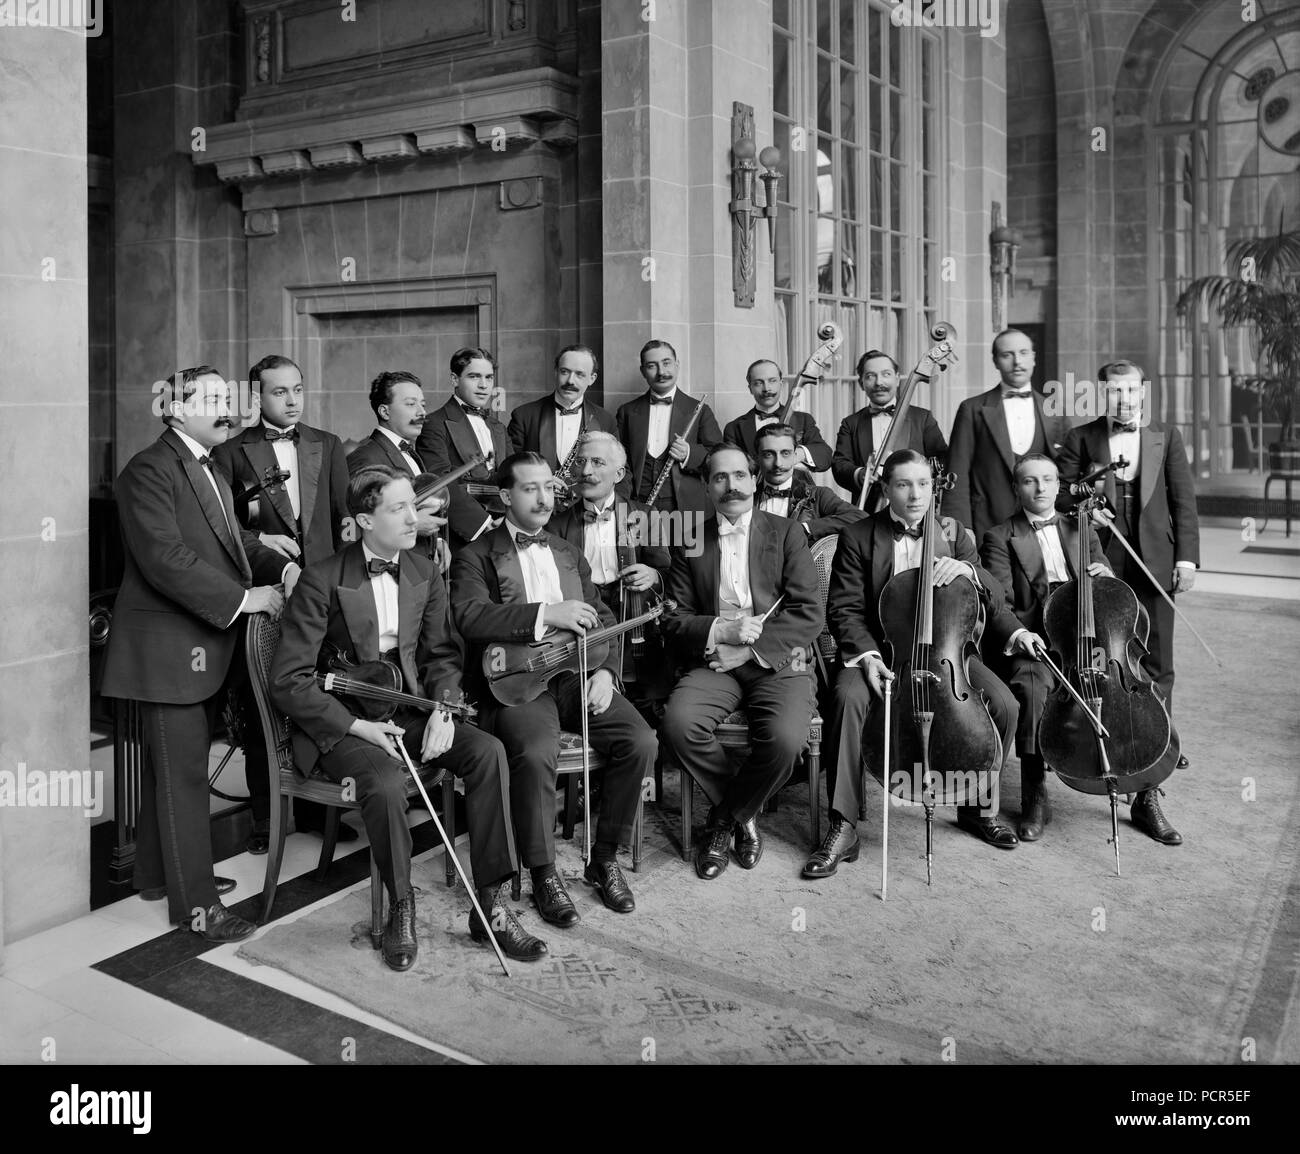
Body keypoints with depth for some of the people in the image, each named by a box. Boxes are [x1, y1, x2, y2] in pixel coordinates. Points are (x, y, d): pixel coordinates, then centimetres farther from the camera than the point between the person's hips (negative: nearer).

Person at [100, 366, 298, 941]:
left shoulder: (208, 470, 18)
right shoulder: (148, 470, -15)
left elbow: (235, 537, 15)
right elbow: (164, 558, -24)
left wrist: (283, 567, -3)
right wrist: (241, 598, -24)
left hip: (201, 645, 10)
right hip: (168, 646, -10)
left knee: (172, 764, 20)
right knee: (183, 773, -3)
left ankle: (158, 871, 35)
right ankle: (194, 901, 6)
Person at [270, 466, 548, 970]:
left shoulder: (425, 573, 6)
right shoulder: (322, 582, -11)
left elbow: (442, 654, 12)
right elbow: (288, 681, -12)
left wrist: (443, 709, -8)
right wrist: (357, 726, -20)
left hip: (409, 710, 5)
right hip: (341, 721, -5)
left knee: (488, 752, -20)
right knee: (386, 782, -35)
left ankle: (490, 906, -13)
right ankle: (401, 908, -8)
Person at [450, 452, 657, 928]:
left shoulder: (569, 554, 24)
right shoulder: (475, 556, 7)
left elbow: (603, 619, 18)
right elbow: (470, 616, -12)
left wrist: (606, 671, -1)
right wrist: (545, 614, -21)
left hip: (578, 674, 5)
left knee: (640, 742, -19)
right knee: (537, 753, -33)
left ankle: (604, 859, 1)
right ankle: (543, 875, -11)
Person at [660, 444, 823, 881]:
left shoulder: (787, 534, 8)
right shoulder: (690, 543, 13)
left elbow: (809, 615, -1)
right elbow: (675, 623, 7)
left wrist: (749, 645, -12)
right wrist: (722, 630, -12)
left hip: (777, 661, -1)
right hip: (714, 664, 2)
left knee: (785, 738, -30)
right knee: (678, 724, -28)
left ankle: (725, 817, 1)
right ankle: (743, 815, -1)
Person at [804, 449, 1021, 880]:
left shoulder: (953, 534, 10)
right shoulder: (857, 538, 1)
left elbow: (994, 598, 5)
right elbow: (844, 609, -3)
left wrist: (968, 569, -18)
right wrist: (866, 656, -21)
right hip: (880, 651, -3)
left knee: (1004, 705, -21)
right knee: (848, 697, -35)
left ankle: (977, 805, 7)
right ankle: (843, 828, -25)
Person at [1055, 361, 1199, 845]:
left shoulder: (1166, 438, 11)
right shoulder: (1081, 438, 8)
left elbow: (1184, 500, 6)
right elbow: (1060, 490, 7)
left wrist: (1187, 556, -4)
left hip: (1154, 567, 0)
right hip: (1102, 567, 0)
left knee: (1157, 670, -2)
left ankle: (1148, 795, 1)